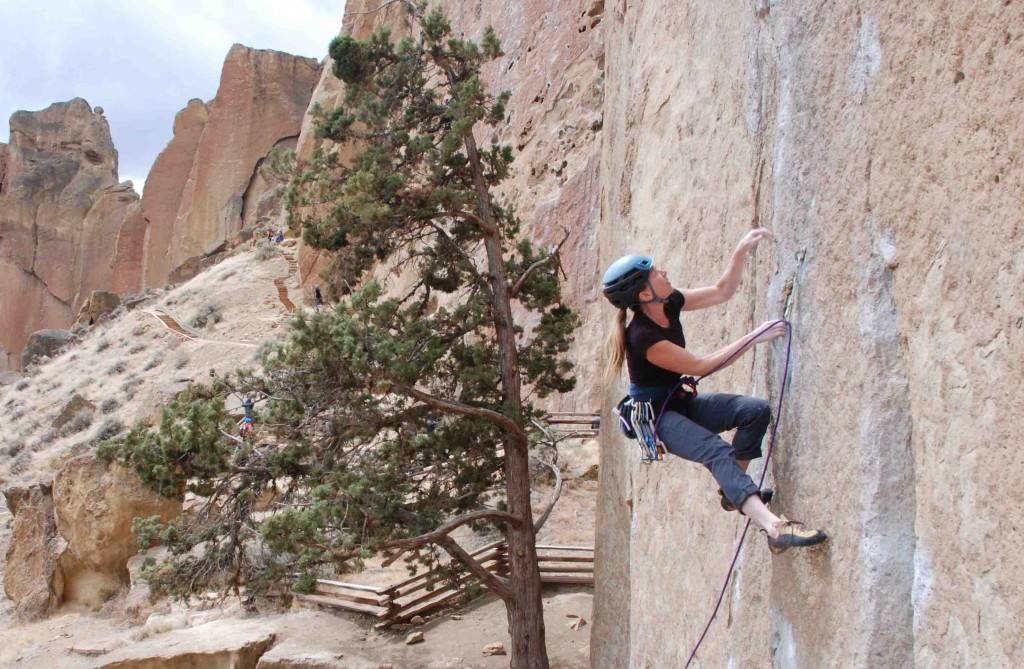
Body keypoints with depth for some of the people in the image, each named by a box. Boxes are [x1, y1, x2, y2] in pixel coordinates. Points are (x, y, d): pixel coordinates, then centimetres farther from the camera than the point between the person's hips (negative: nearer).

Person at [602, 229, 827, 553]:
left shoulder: (668, 304, -3)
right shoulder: (643, 337, -27)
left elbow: (722, 291, 6)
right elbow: (701, 366, -22)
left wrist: (741, 251, -8)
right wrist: (753, 338, -20)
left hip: (682, 401, 9)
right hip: (656, 415, -9)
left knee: (756, 409, -11)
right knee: (718, 451, -32)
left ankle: (734, 492, -2)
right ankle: (775, 527, -46)